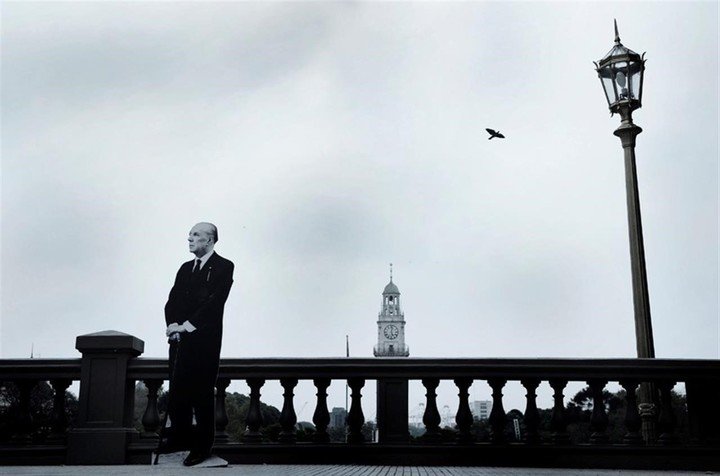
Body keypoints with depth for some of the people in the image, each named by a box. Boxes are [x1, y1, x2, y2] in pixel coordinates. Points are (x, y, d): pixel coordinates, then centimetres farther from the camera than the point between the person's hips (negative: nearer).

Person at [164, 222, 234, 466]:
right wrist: (173, 325, -6)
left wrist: (187, 325, -17)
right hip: (180, 340, 6)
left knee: (202, 394, -2)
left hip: (205, 340, -6)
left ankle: (203, 446, 8)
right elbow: (172, 300, 12)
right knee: (178, 391, 9)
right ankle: (180, 439, 22)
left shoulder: (224, 267, -4)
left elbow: (214, 301, -14)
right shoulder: (186, 268, 18)